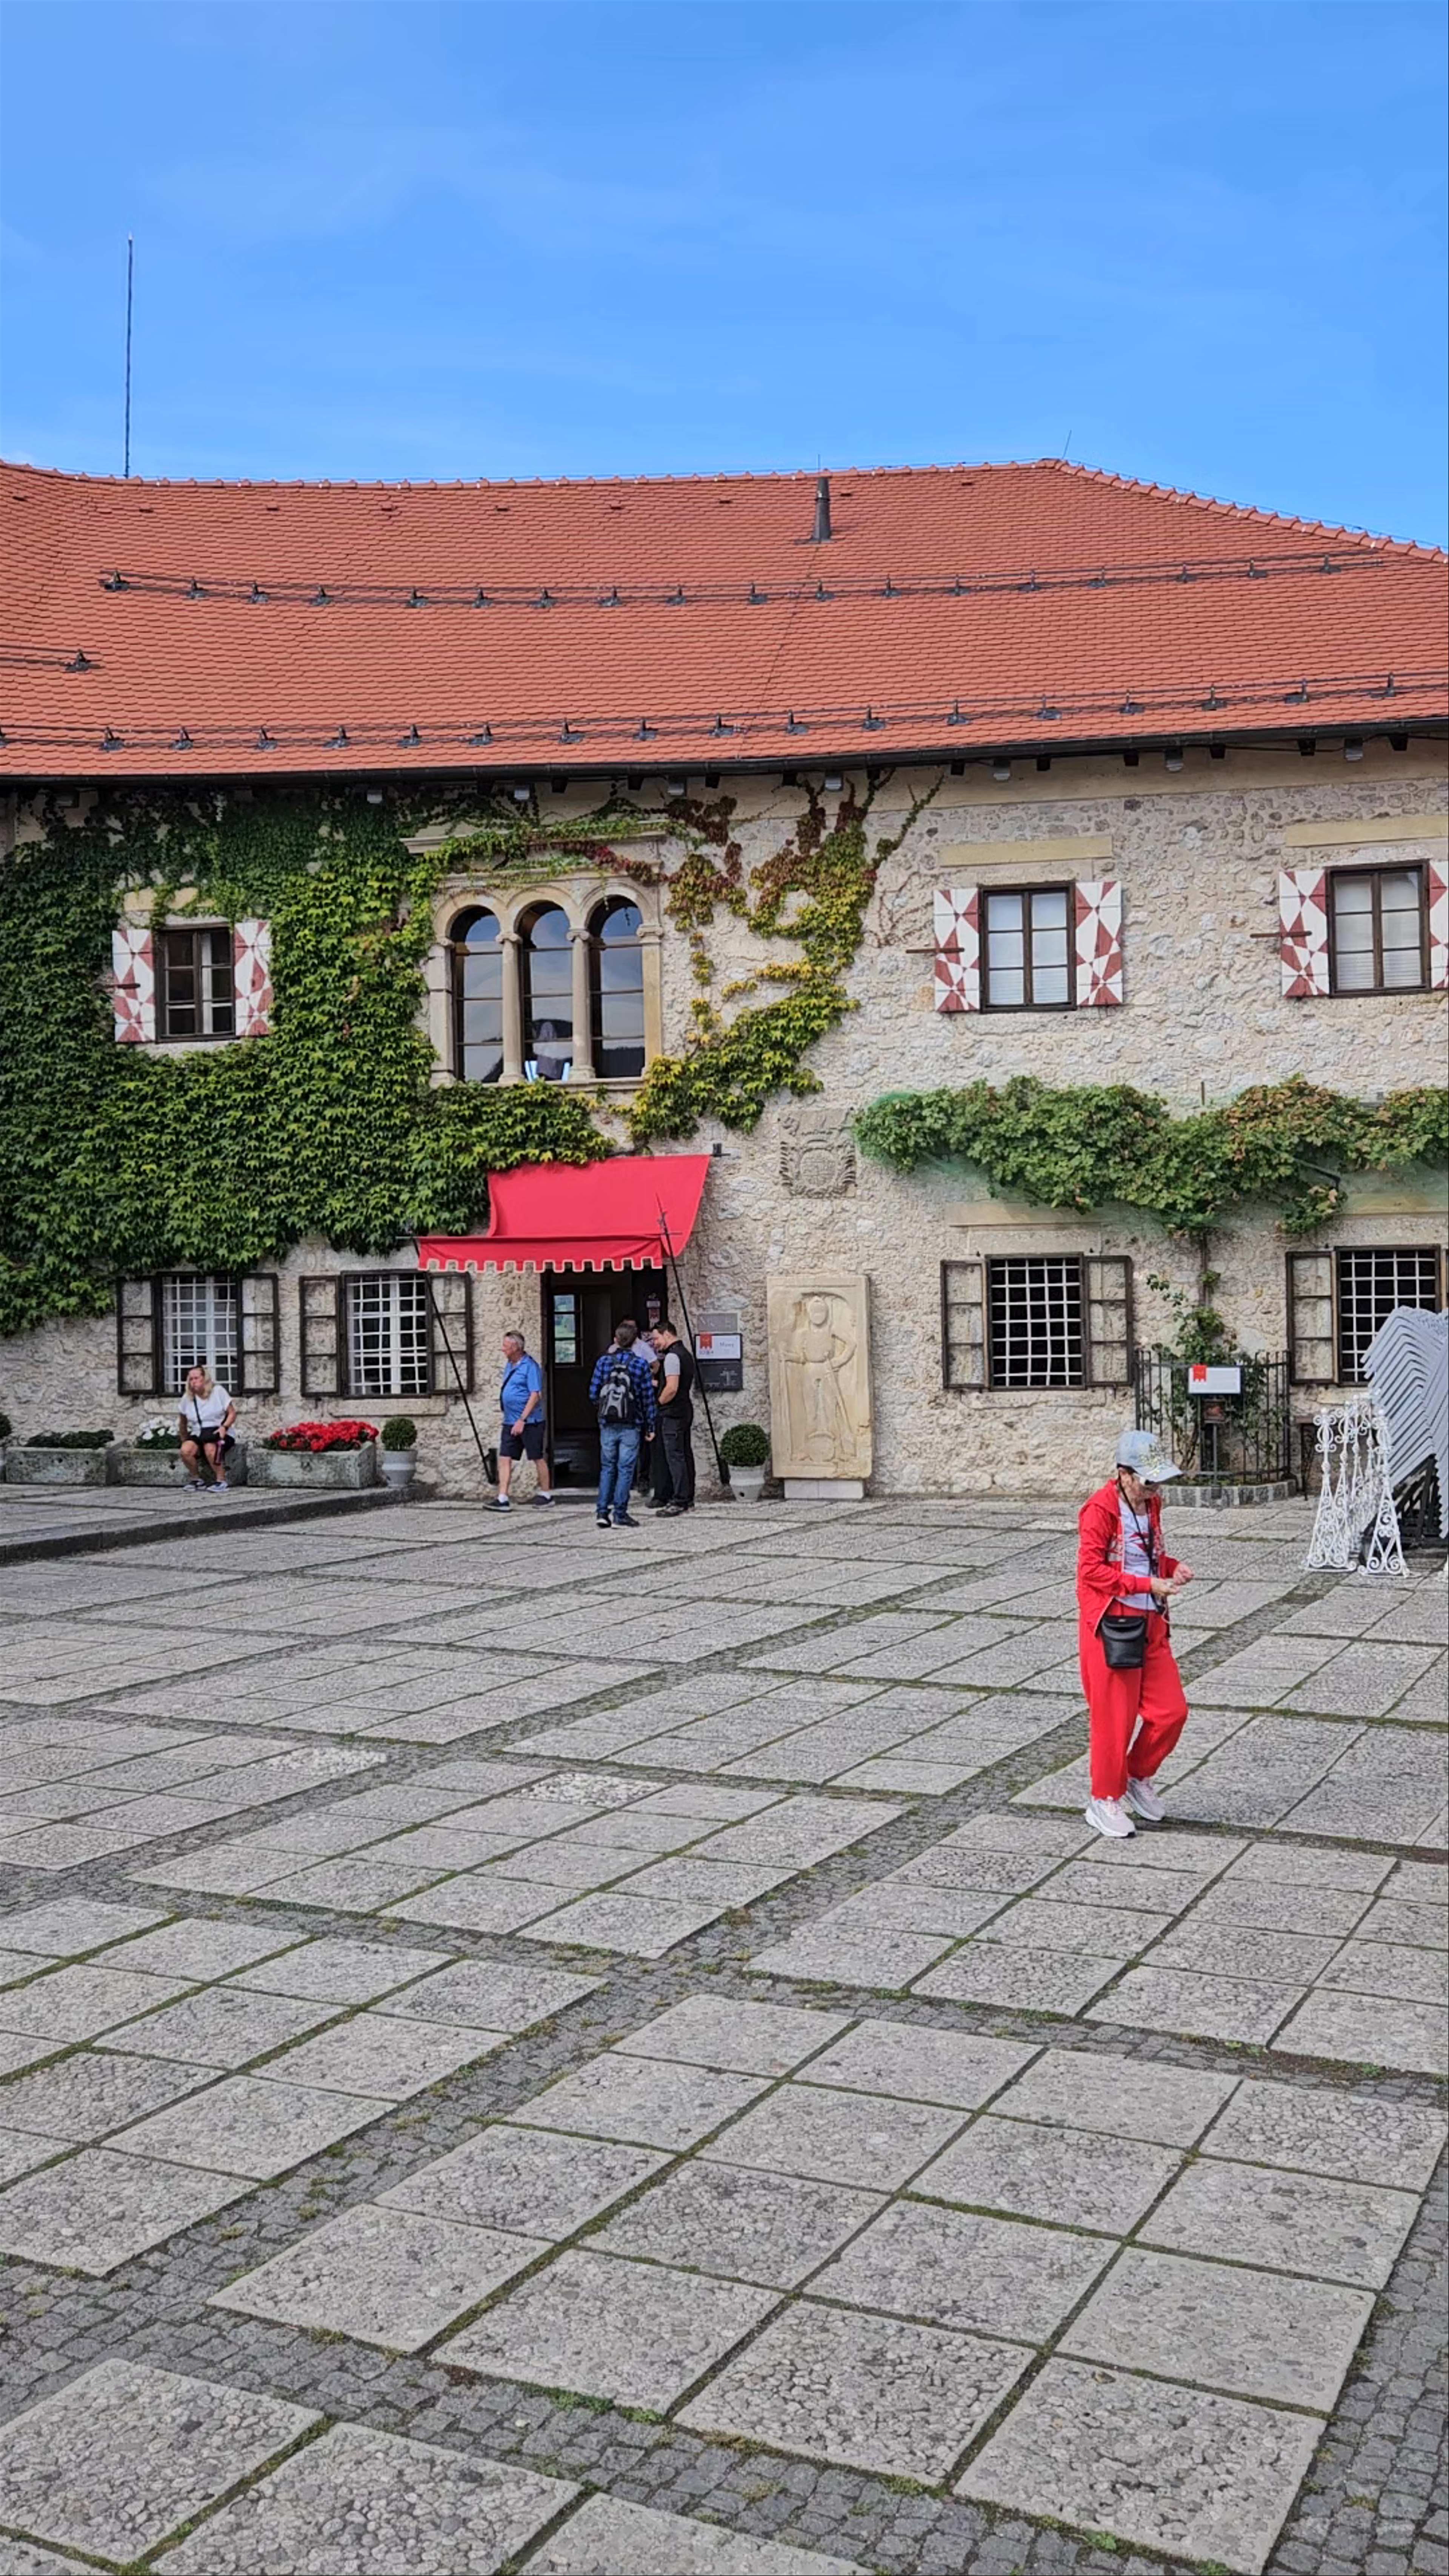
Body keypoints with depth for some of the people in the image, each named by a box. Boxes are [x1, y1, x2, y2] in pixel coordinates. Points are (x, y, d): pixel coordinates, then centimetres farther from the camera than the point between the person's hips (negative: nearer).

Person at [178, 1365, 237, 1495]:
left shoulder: (218, 1391, -1)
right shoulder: (187, 1398, 8)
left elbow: (232, 1413, -1)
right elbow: (183, 1421, 21)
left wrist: (224, 1427, -17)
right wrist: (184, 1439, 20)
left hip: (219, 1434, -3)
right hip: (198, 1435, 3)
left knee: (210, 1448, -38)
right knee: (186, 1450, -29)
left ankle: (222, 1482, -22)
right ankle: (197, 1480, -4)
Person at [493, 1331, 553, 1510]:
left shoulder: (530, 1366, -13)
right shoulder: (509, 1365, 14)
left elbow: (536, 1395, -18)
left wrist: (522, 1420, -23)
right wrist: (513, 1420, 20)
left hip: (529, 1422, -8)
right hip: (510, 1422, 8)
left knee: (538, 1459, 4)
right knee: (504, 1458, -1)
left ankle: (546, 1494, 18)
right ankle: (503, 1498, -3)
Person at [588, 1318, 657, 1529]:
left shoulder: (603, 1361, 0)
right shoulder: (640, 1364, -5)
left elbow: (593, 1394, 2)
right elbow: (648, 1397, -3)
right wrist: (650, 1426, 5)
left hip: (607, 1424, 2)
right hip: (631, 1425, -2)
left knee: (607, 1468, 13)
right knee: (625, 1469, 2)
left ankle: (602, 1511, 7)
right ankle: (620, 1515, 1)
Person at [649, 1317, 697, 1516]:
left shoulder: (672, 1356, -15)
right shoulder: (686, 1354, 15)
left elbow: (672, 1389, -24)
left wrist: (658, 1403, -9)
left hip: (672, 1413, -10)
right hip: (686, 1410, 10)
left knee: (674, 1456, -8)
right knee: (685, 1455, 12)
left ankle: (680, 1501, -8)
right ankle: (688, 1499, 16)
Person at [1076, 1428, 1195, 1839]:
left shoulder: (1151, 1504, 10)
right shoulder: (1100, 1509, -15)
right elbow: (1091, 1570, -19)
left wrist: (1172, 1568, 4)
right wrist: (1147, 1584, -21)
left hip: (1150, 1622, 8)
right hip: (1111, 1624, -7)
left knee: (1171, 1711, 5)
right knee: (1114, 1716, 1)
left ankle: (1137, 1778, 28)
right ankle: (1105, 1800, 17)